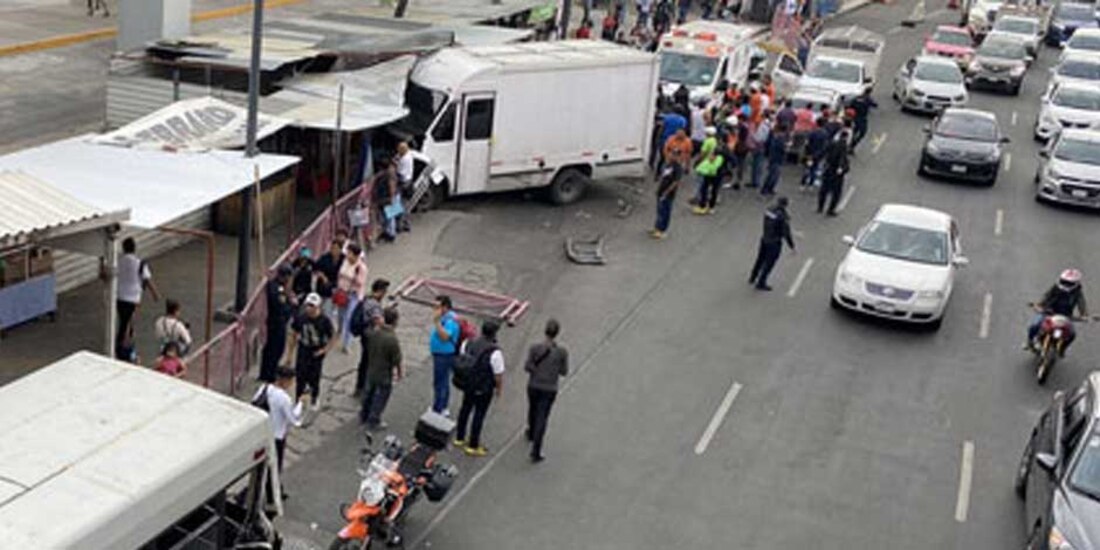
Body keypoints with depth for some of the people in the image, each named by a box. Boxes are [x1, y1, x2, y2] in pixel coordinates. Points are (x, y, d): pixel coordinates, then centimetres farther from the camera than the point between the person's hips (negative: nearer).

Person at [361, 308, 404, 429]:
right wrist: (400, 373, -3)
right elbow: (396, 360, -20)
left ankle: (364, 416, 42)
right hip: (384, 375, -6)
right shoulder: (392, 339, -30)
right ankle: (373, 422, 26)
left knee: (369, 393, 24)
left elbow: (368, 350, 4)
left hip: (371, 371, 6)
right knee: (380, 398, 13)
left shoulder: (374, 333, -11)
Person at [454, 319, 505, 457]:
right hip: (484, 388, -6)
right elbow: (498, 374, -18)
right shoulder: (495, 352, -25)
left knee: (465, 409, 22)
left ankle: (459, 439, 37)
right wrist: (499, 389, -1)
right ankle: (473, 446, 17)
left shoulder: (468, 343, -6)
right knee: (479, 415, 7)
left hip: (468, 384, 6)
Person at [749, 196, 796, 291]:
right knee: (768, 263, 10)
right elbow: (786, 234, -21)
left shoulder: (768, 210, -5)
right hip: (774, 243, -7)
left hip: (764, 239, 7)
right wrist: (792, 247, -11)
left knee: (760, 259, 25)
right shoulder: (783, 217, -24)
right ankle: (760, 283, 23)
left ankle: (752, 278, 42)